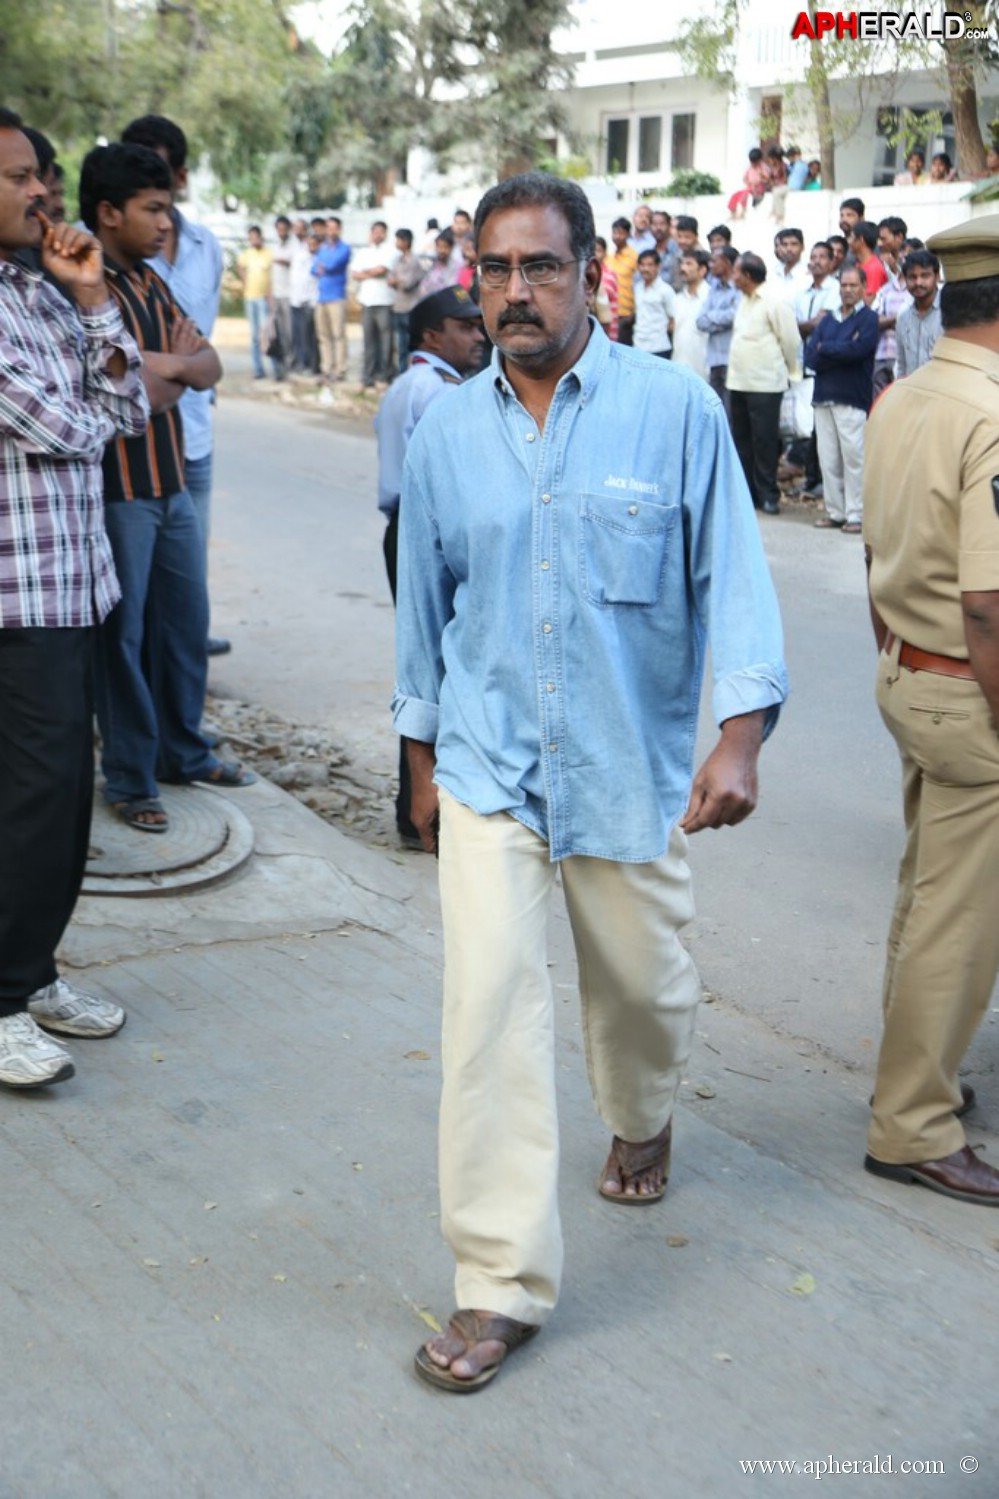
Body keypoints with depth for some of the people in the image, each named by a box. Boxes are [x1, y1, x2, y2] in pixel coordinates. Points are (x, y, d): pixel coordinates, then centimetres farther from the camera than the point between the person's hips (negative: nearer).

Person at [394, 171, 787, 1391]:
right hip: (489, 770, 1)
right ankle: (501, 1286, -1)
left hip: (632, 769, -1)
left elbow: (732, 573, -8)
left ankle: (642, 1124, 52)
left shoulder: (676, 410, -7)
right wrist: (422, 757, 15)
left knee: (643, 983, 16)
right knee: (488, 1003, -10)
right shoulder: (445, 433, 1)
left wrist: (740, 735, -19)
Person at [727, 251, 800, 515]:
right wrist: (733, 372, 15)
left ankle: (768, 495, 3)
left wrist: (790, 371, 2)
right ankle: (747, 492, 19)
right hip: (738, 382, 8)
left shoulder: (774, 302, -11)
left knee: (764, 441, -4)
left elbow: (790, 340, -9)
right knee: (742, 440, 11)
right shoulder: (744, 302, 14)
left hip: (765, 384, -8)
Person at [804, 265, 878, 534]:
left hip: (853, 400, -5)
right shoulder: (827, 319, 18)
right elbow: (810, 357, 7)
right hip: (823, 398, 5)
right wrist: (842, 351, -8)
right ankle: (835, 512, 12)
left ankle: (855, 514, -2)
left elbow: (858, 349, -16)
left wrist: (825, 348, -1)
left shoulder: (869, 318, 1)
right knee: (828, 459, 5)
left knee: (853, 458, -6)